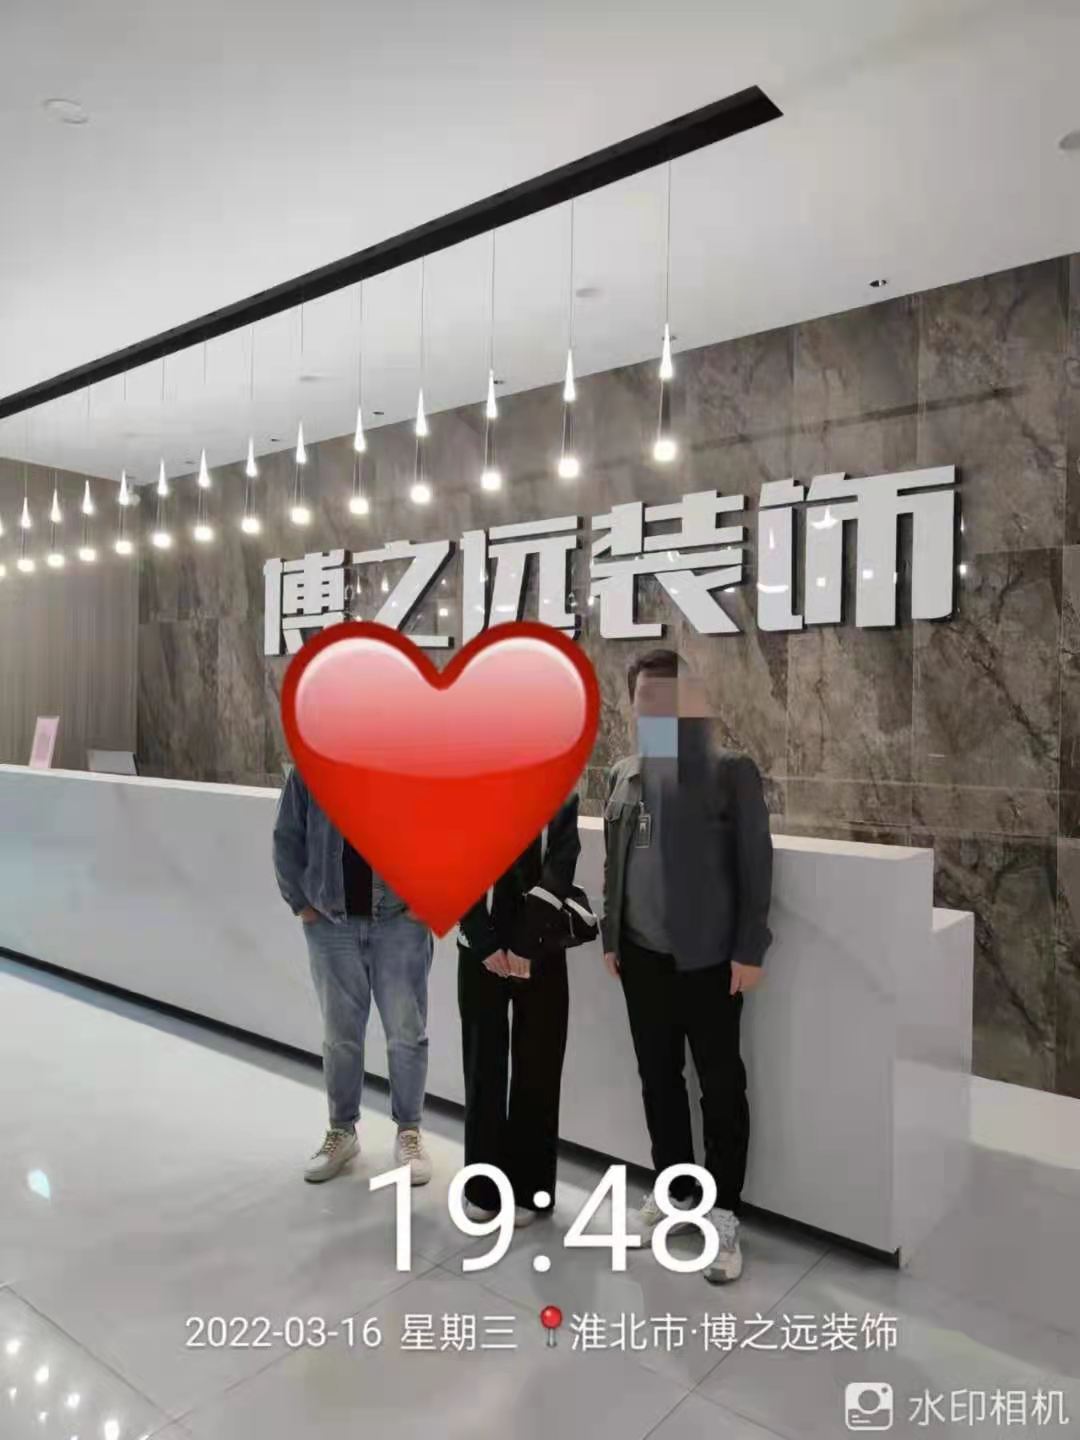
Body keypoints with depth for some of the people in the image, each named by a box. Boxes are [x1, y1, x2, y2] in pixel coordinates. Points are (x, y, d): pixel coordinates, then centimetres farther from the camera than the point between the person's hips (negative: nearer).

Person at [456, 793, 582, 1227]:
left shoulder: (561, 796, 0)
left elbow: (557, 875, -8)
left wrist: (525, 947, -13)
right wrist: (486, 945, -12)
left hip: (541, 951, -1)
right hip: (481, 951, 1)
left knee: (537, 1069, 5)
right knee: (483, 1065, 7)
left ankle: (530, 1187, 18)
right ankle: (483, 1185, 21)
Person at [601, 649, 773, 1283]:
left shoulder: (731, 771, -8)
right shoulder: (624, 773, 8)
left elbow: (755, 862, -9)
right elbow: (614, 861, 12)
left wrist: (750, 950, -11)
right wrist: (611, 937, 11)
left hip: (708, 957, -5)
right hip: (641, 955, 5)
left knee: (721, 1086, 7)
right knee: (658, 1078, 16)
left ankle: (724, 1214, 22)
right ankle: (675, 1188, 35)